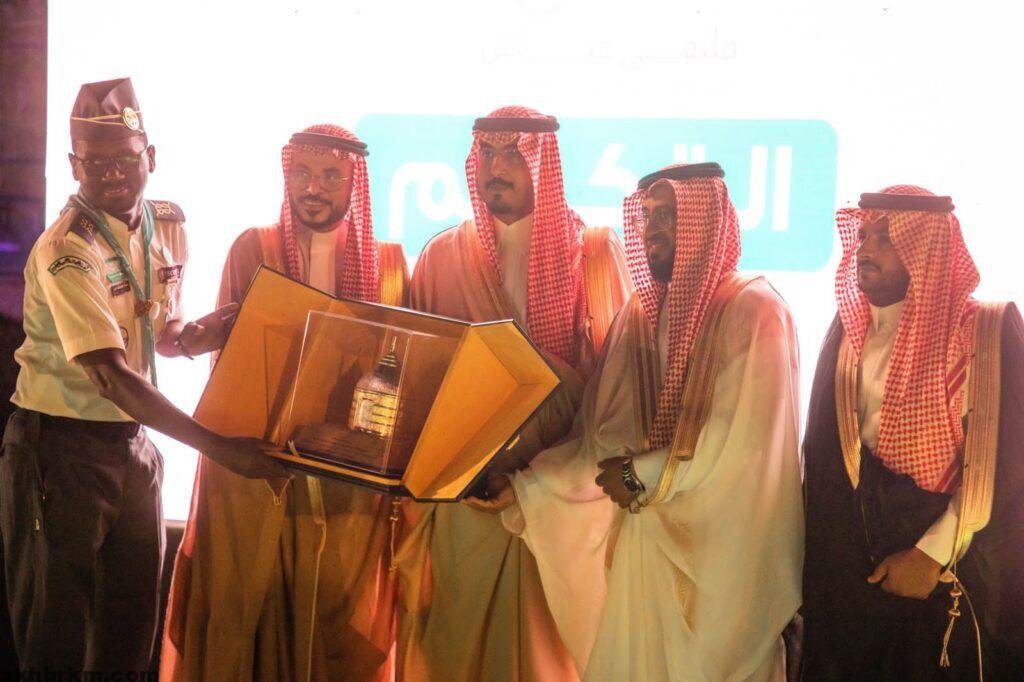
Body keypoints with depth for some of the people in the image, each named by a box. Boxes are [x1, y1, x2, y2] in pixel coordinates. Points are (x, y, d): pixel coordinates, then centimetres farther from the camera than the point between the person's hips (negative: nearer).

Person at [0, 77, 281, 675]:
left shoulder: (169, 224, 3)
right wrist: (218, 446, -31)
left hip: (134, 441, 7)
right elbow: (112, 376, -27)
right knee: (58, 631, 3)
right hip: (61, 446, -6)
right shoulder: (65, 252, -20)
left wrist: (195, 334, -9)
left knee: (132, 627, 13)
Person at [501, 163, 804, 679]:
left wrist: (640, 475, -12)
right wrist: (521, 486, -6)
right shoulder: (638, 316, 8)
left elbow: (744, 439, -19)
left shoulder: (752, 310, -9)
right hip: (640, 546, 5)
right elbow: (597, 439, 4)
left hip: (718, 548, -5)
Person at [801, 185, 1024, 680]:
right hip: (848, 570, 4)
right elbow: (821, 451, 9)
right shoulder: (847, 332, 7)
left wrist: (934, 555, -16)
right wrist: (824, 559, 3)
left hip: (955, 578, -4)